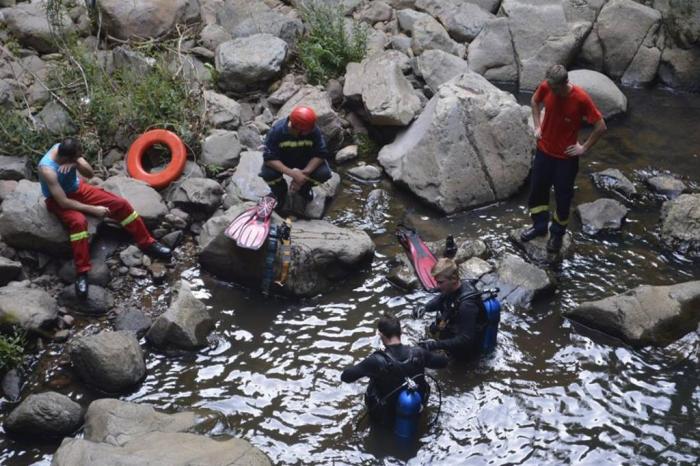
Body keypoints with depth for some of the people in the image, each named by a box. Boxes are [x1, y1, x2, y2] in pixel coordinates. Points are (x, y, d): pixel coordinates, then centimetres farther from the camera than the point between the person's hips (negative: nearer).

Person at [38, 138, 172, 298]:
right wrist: (94, 209, -29)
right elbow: (63, 202, -32)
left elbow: (90, 174, -11)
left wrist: (76, 163, -32)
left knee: (120, 203, -4)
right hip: (58, 200, -7)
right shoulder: (48, 169, -34)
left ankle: (147, 243, 9)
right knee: (78, 221, -38)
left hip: (77, 189, 7)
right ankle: (81, 273, -30)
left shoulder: (64, 148, -16)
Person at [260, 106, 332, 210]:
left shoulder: (314, 131, -28)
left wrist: (305, 172, -37)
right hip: (281, 162, -1)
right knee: (268, 173, -32)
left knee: (324, 173, -26)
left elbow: (321, 154, -22)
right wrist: (292, 173, -43)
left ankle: (304, 187, 9)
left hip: (305, 162, 1)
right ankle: (280, 192, 5)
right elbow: (269, 158, -32)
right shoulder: (277, 130, -31)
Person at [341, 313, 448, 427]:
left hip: (384, 417, -3)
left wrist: (366, 367, -6)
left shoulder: (377, 361, -31)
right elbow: (443, 361, -3)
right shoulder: (418, 353, -21)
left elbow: (345, 376, -23)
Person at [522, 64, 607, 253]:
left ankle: (557, 233, 33)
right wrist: (537, 126, 3)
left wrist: (584, 148, -12)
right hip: (544, 150, 4)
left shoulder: (581, 98, -27)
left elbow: (601, 126, -17)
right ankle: (539, 226, 39)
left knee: (563, 197, 11)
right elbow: (535, 101, 10)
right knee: (537, 189, 17)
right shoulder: (545, 87, -15)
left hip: (566, 157, -4)